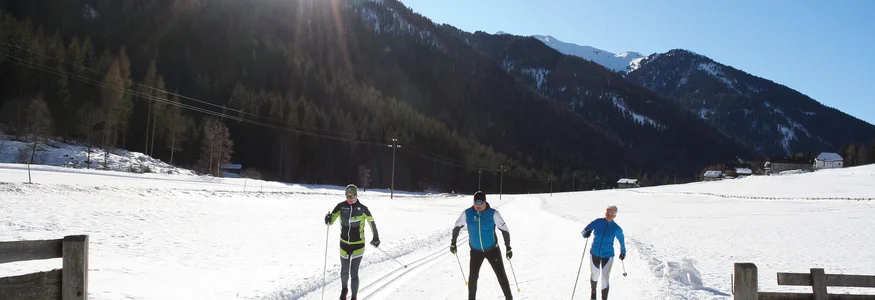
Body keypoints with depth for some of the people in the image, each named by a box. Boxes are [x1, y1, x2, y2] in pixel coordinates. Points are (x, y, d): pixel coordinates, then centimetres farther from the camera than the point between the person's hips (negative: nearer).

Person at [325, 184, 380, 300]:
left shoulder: (362, 208, -10)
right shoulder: (341, 206, -6)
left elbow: (371, 222, 2)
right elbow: (331, 220, -10)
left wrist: (376, 237, -2)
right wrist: (328, 219, -32)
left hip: (358, 245, -3)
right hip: (344, 244, 3)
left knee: (354, 273, -8)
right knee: (344, 271, 20)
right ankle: (344, 289, 49)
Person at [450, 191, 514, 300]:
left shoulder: (493, 213, -16)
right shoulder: (467, 213, -10)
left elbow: (504, 229, -10)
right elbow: (457, 226, 6)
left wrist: (508, 248, -12)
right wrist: (453, 242, 7)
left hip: (492, 250, -1)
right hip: (476, 251, 2)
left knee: (501, 275, 2)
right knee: (472, 276, 2)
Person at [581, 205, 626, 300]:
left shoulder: (617, 228, -11)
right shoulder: (597, 222, -10)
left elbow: (622, 240, 8)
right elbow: (583, 232, -8)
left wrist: (623, 252, 20)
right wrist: (586, 233, -32)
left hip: (608, 256, -2)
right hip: (594, 254, 2)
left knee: (605, 278, -12)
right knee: (594, 275, 19)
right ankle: (593, 292, 49)